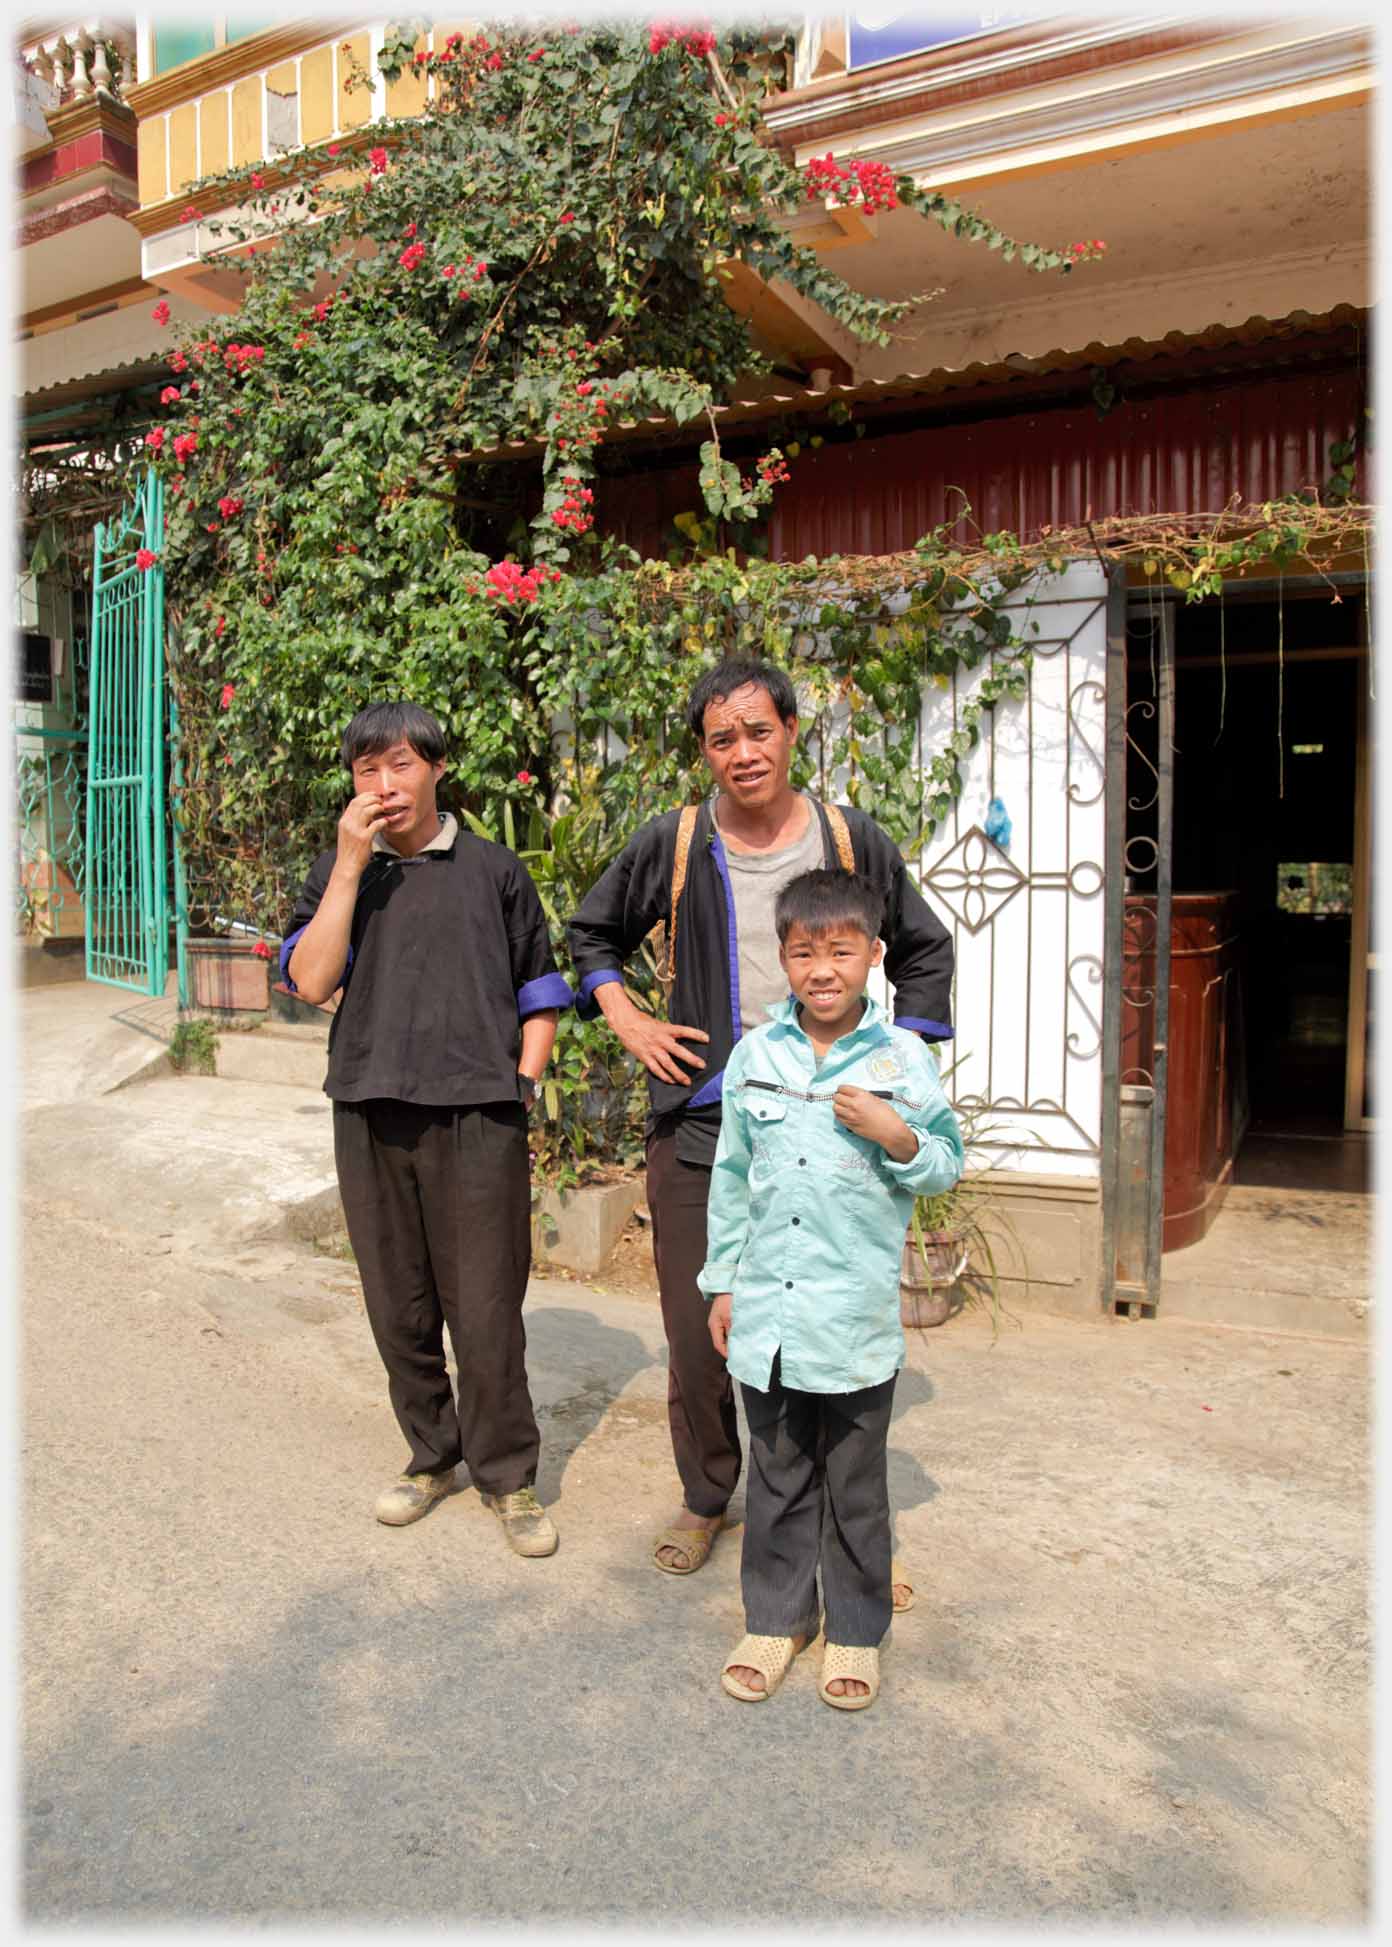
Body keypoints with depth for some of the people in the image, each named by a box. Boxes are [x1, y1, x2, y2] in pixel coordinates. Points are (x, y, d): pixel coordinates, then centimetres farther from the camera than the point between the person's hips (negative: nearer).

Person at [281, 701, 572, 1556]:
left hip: (477, 1114, -2)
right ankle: (432, 1458, 29)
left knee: (485, 1309, -1)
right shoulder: (340, 871, 12)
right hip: (371, 1114, 3)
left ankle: (509, 1476, 16)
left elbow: (539, 994, 12)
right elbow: (311, 980, -4)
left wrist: (523, 1081, -1)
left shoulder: (493, 869, 8)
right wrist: (352, 864, -6)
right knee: (398, 1307, 10)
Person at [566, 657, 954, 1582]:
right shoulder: (672, 844, 1)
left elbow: (927, 953, 17)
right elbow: (592, 933, 18)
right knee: (698, 1336, 7)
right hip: (698, 1131, 0)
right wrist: (627, 1020, 5)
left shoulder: (852, 839, 3)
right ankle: (705, 1497, 31)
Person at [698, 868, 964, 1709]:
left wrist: (896, 1136, -18)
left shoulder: (903, 1057, -5)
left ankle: (857, 1630, 32)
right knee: (777, 1476, 17)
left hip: (857, 1319, -2)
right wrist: (723, 1282, 10)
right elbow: (732, 1177, 9)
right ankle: (777, 1617, 35)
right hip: (766, 1314, 3)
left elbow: (948, 1165, 2)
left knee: (855, 1485, 13)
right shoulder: (755, 1055, 2)